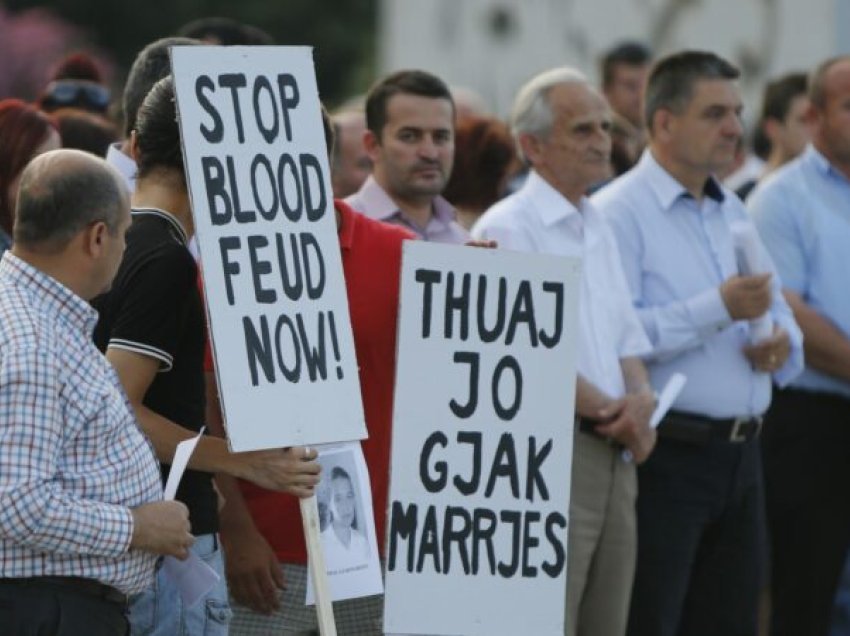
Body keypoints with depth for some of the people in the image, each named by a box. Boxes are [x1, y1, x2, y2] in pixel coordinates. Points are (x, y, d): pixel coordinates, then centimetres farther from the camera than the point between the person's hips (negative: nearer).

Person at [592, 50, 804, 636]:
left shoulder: (733, 211, 18)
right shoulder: (620, 212, -9)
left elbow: (779, 309, 24)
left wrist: (783, 344, 0)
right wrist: (719, 309, -23)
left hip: (740, 453, 8)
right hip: (667, 454, -8)